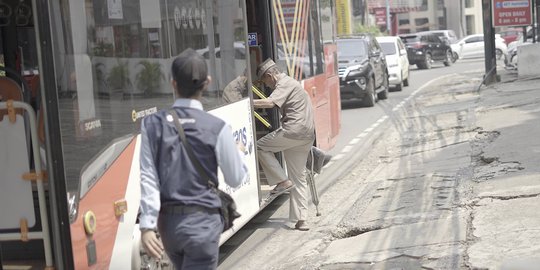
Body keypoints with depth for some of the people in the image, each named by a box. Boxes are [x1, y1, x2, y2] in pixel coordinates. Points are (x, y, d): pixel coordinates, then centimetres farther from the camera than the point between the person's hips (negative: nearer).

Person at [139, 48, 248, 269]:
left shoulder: (153, 124, -4)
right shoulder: (217, 128, -11)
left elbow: (148, 176, -9)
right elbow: (235, 179, -1)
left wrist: (147, 225, -9)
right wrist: (238, 152, 19)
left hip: (168, 221, 4)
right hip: (202, 222, -4)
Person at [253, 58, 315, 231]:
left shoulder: (284, 84, -7)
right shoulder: (289, 83, 26)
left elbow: (270, 103, -23)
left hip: (294, 131, -10)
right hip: (307, 134, 10)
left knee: (261, 146, 4)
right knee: (299, 178, 10)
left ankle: (283, 181, -2)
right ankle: (301, 220, 8)